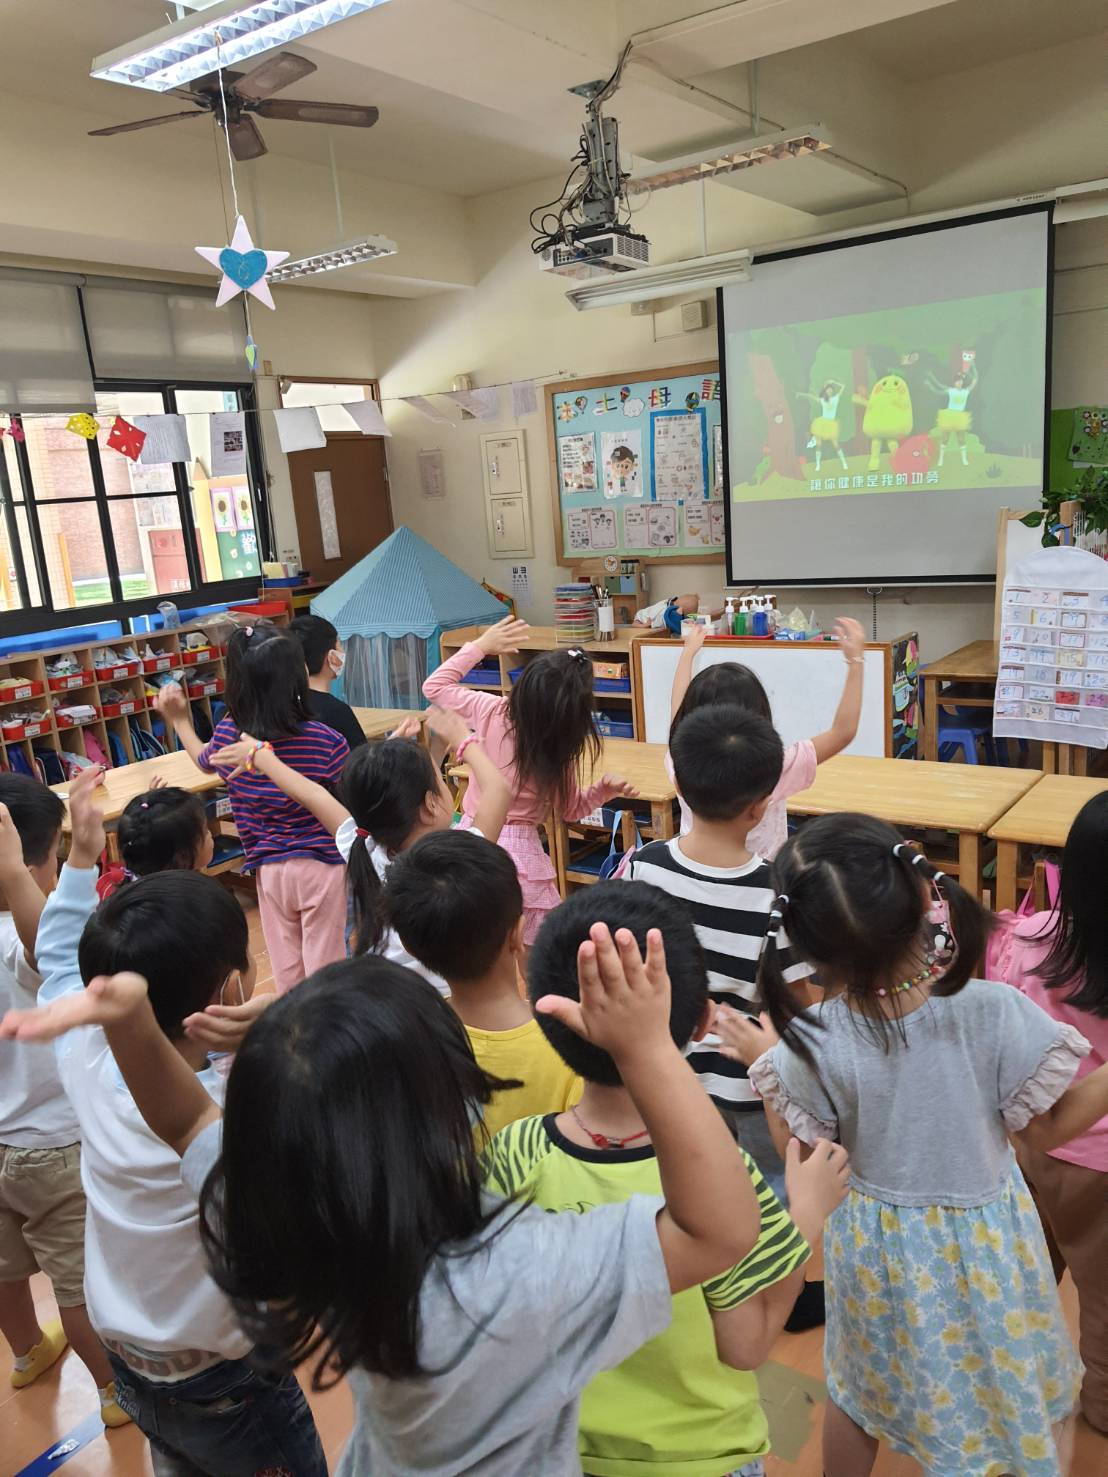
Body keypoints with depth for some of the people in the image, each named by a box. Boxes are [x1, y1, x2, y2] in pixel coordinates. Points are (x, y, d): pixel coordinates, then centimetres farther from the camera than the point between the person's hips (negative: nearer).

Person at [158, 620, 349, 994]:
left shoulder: (229, 734, -5)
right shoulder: (326, 739, -18)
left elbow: (203, 761, 18)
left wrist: (180, 721, 34)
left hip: (269, 868, 4)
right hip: (321, 864, -4)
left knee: (287, 968, 16)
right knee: (324, 962, 7)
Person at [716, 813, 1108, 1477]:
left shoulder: (812, 1041, -28)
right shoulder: (996, 1012, -29)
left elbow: (803, 1151, -10)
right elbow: (1045, 1130, -13)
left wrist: (764, 1062, 0)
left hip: (876, 1242, 1)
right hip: (981, 1240, 0)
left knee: (857, 1394, 28)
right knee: (995, 1400, 28)